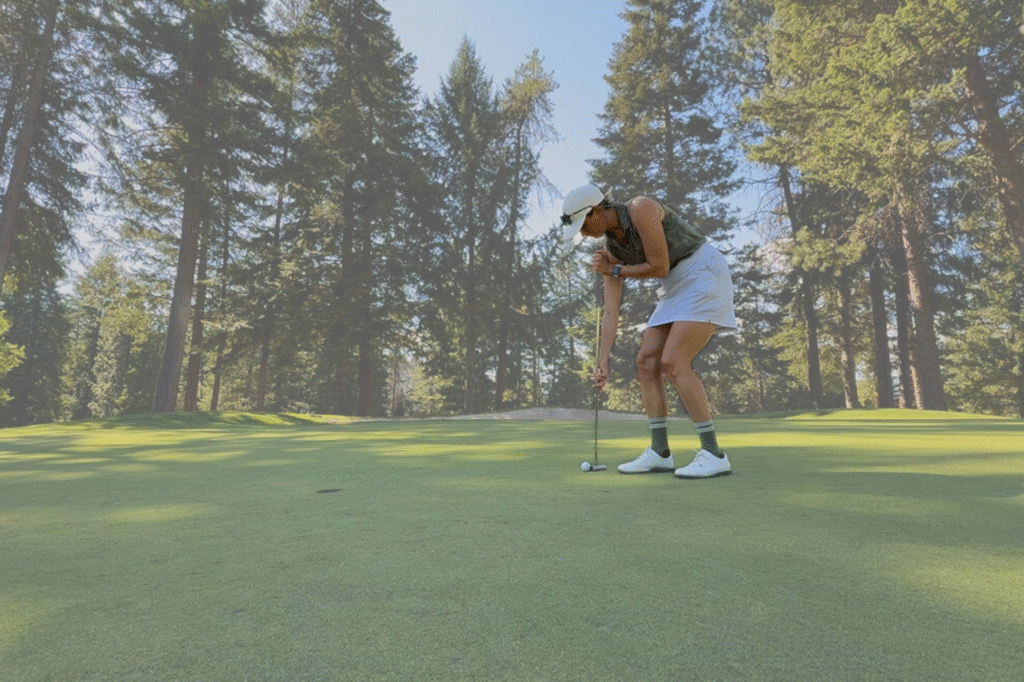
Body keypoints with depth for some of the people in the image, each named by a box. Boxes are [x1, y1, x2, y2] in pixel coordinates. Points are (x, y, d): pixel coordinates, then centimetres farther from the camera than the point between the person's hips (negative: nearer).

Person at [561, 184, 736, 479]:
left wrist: (613, 271, -7)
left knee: (673, 362, -20)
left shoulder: (641, 209, -19)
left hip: (705, 275, -8)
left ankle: (714, 454, -13)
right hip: (677, 288, 8)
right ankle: (660, 453, 5)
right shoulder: (611, 250, 3)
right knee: (646, 361, -2)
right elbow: (611, 312, -2)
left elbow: (660, 266, -21)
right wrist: (602, 362, -9)